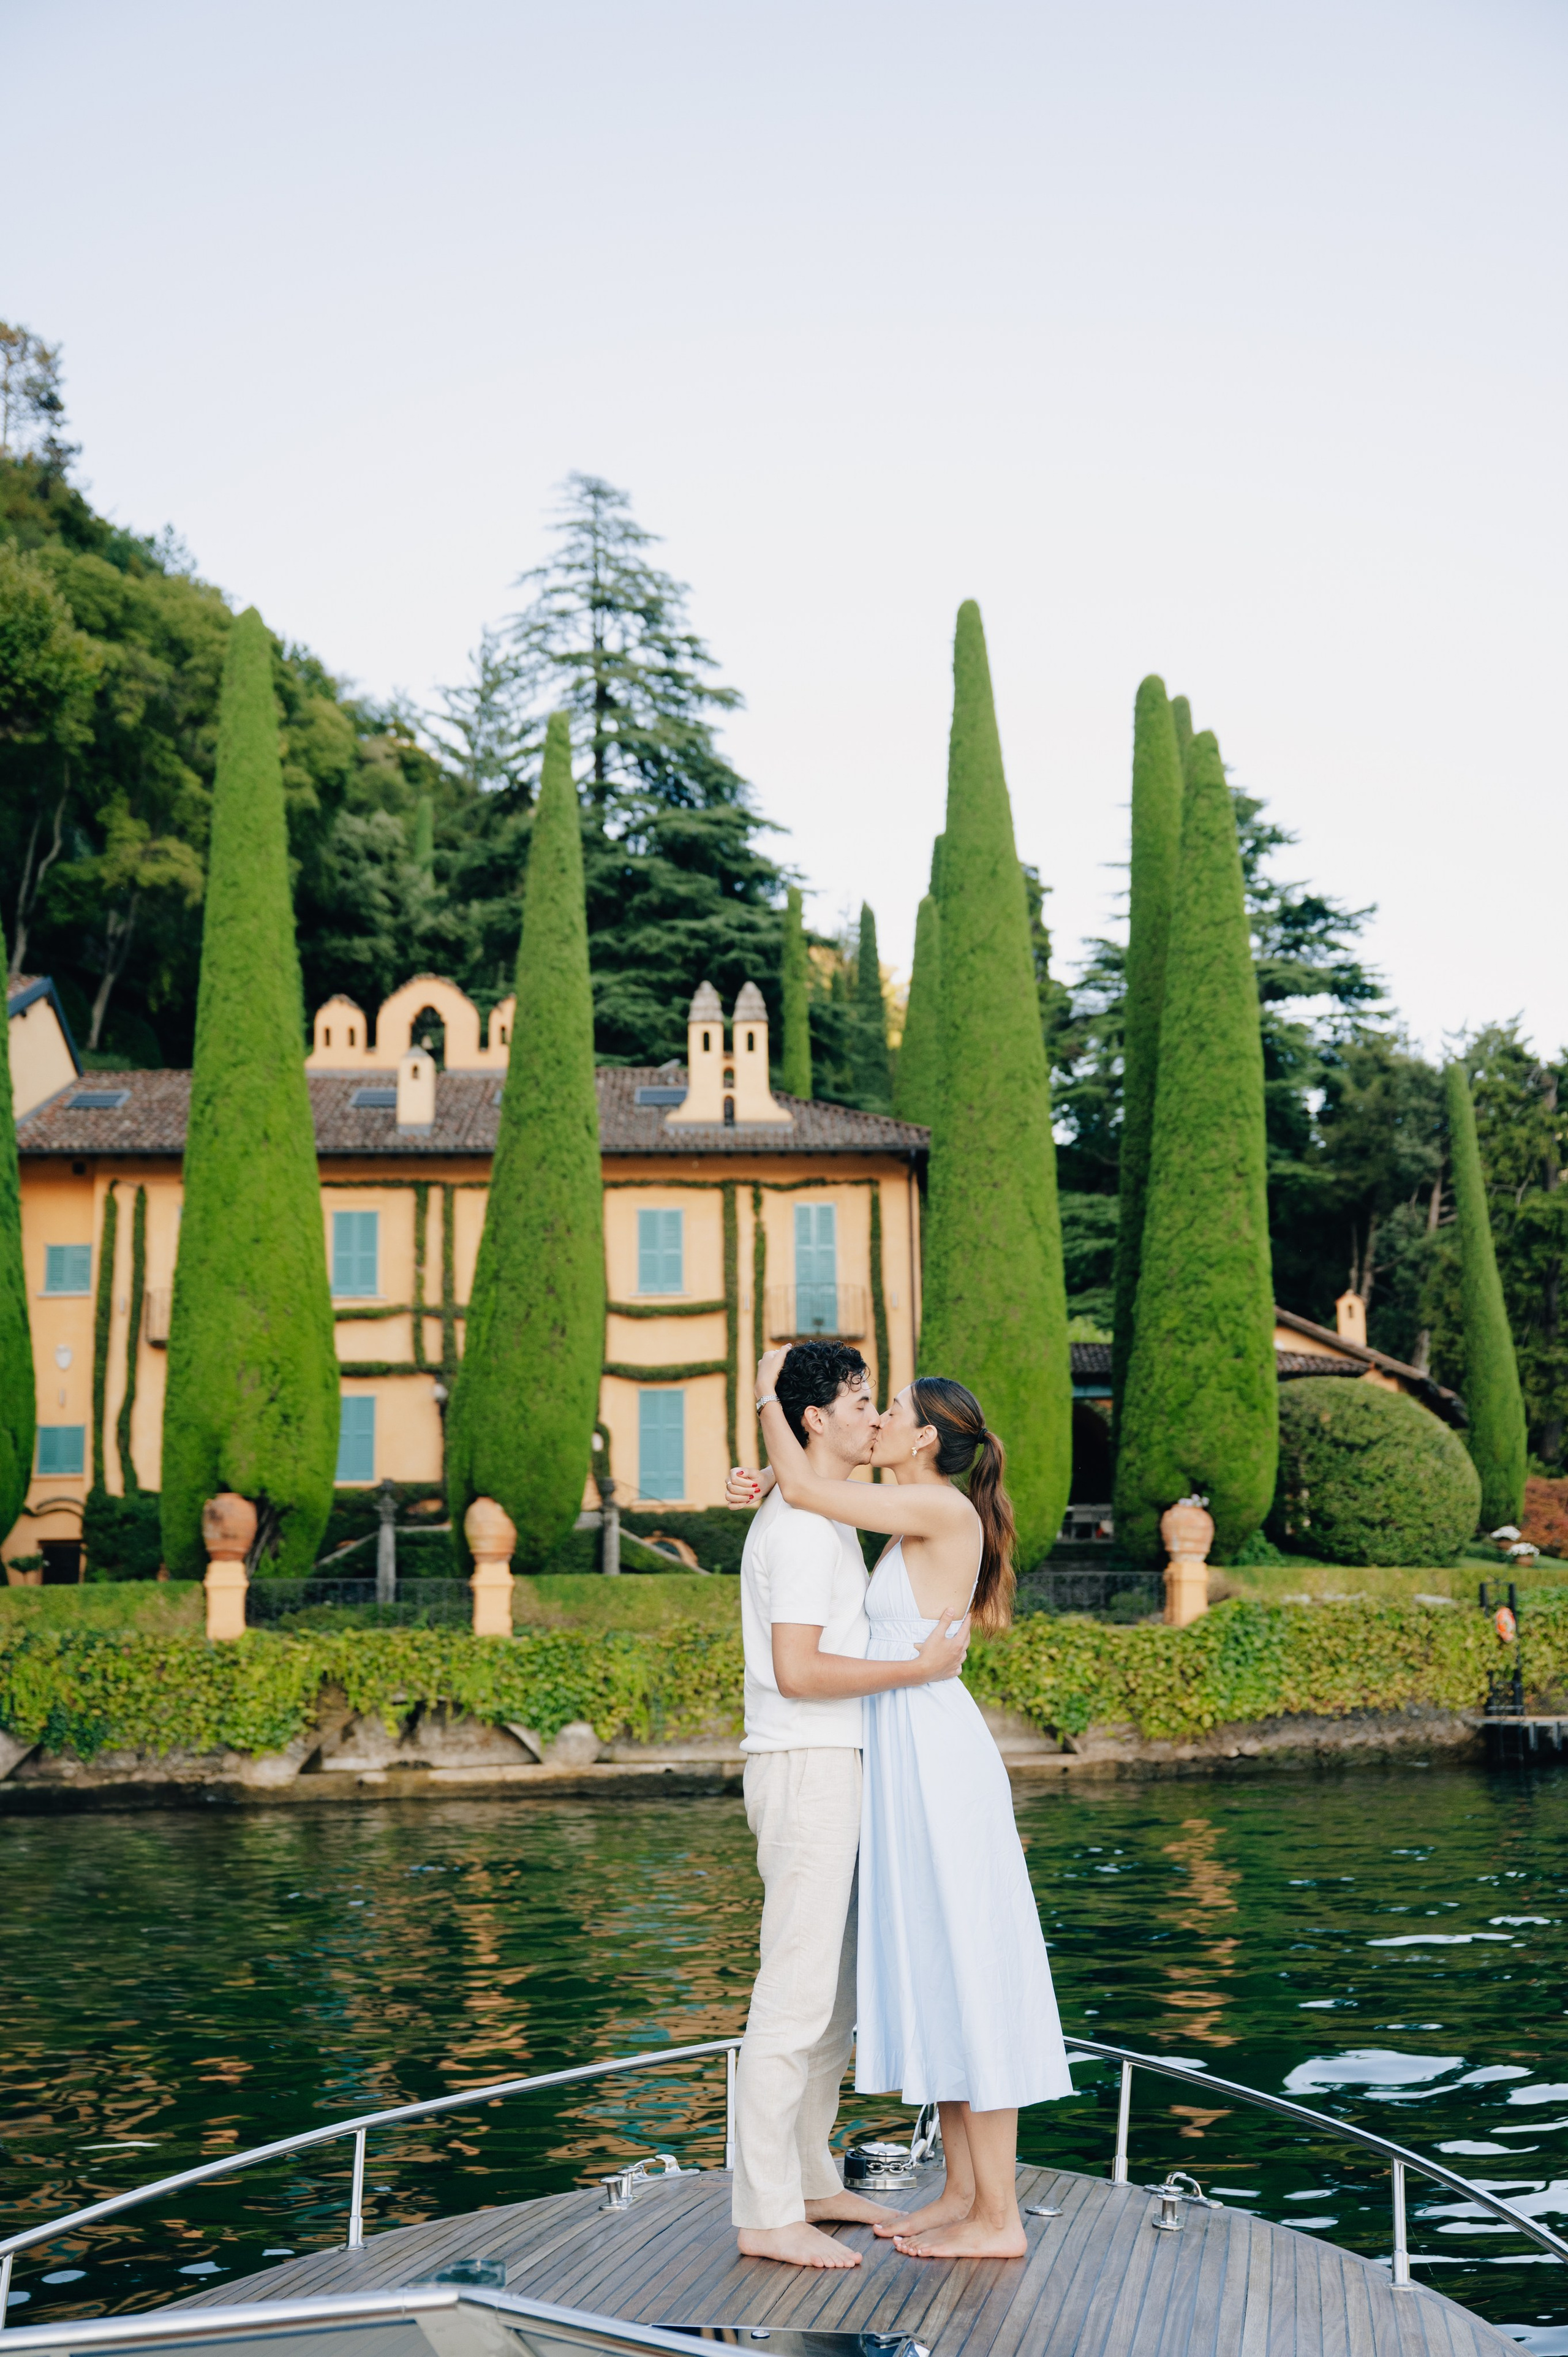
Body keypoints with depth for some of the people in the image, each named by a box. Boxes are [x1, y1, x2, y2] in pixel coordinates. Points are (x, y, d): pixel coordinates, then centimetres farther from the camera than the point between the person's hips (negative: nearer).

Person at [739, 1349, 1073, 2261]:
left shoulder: (944, 1510, -14)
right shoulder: (923, 1523, 13)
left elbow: (807, 1489, -18)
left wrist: (768, 1396, -5)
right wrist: (770, 1491, 6)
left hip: (936, 1755, -10)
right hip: (908, 1755, 10)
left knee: (963, 1969, -3)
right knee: (934, 1974, 13)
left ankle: (999, 2216, 6)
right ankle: (964, 2192, 22)